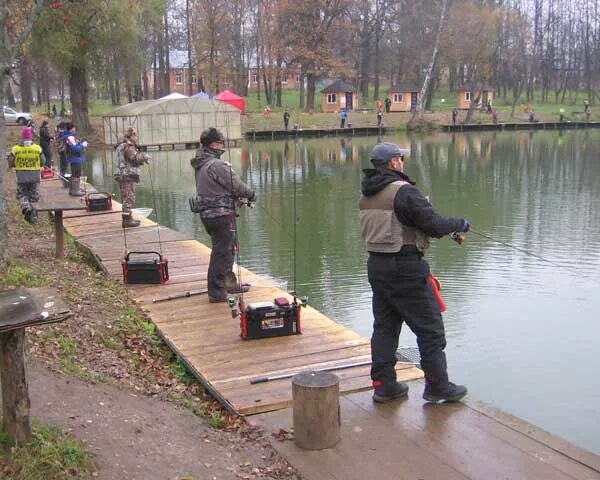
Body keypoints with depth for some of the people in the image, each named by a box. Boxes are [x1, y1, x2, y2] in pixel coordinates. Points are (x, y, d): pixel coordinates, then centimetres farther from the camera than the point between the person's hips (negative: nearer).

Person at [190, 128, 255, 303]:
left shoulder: (201, 165, 11)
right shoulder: (217, 165, -19)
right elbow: (237, 185, -15)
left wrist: (236, 196, 11)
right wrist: (251, 195, 4)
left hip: (207, 214, 10)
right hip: (221, 214, -10)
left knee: (227, 248, 22)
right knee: (221, 252, -4)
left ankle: (229, 283, 35)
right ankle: (217, 292, 1)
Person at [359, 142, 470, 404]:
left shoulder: (366, 195, 9)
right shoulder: (404, 191, -16)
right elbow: (434, 225, -16)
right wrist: (460, 223, 2)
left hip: (376, 265, 8)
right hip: (405, 268, -8)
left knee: (384, 326, 14)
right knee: (430, 328, 4)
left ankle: (384, 384, 19)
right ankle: (438, 386, 11)